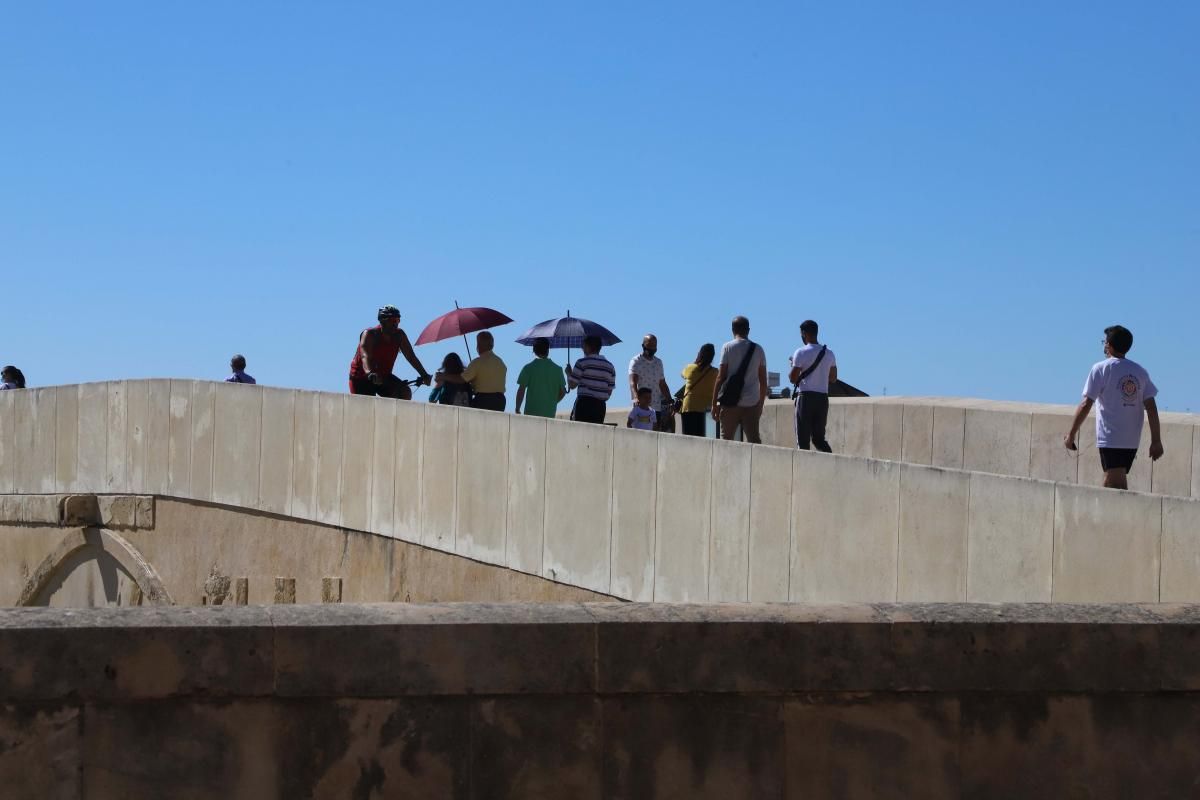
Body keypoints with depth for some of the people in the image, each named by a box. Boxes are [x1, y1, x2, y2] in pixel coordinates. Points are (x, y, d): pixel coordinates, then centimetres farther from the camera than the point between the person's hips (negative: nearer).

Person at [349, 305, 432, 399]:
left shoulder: (399, 335, -8)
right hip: (361, 378, -4)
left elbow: (411, 357, -10)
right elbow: (365, 356, -37)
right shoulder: (369, 334, -22)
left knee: (405, 393, -21)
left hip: (383, 377, 4)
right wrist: (370, 374, -57)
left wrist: (424, 375, -23)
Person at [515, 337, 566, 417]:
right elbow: (563, 391, 8)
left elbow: (521, 390, -7)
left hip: (532, 411, -3)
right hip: (550, 413, 3)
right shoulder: (557, 369, 3)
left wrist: (517, 408, 4)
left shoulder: (528, 368, -6)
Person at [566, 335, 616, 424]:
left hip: (584, 403, -5)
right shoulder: (609, 366, 11)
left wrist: (568, 373, 14)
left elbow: (572, 385, -4)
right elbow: (610, 391, 12)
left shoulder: (582, 363, -5)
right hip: (600, 406, 5)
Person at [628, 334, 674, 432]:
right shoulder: (636, 361, -3)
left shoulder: (658, 362, 17)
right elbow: (633, 382, -18)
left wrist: (670, 402, 13)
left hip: (657, 406, 5)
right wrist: (636, 398, -35)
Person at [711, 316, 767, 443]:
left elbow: (721, 377, -6)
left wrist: (714, 403, -3)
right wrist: (761, 404, 17)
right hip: (751, 404, 2)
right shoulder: (758, 350, 8)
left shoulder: (728, 347, -1)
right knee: (754, 440, 3)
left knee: (726, 439, 3)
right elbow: (763, 381, 8)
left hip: (730, 403, -2)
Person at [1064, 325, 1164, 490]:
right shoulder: (1140, 371, 11)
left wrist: (1070, 435, -5)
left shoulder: (1101, 368, -4)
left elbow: (1085, 405, -10)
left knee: (1117, 486, -11)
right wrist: (1156, 441, 8)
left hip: (1110, 439, -6)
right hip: (1133, 441, 6)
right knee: (1110, 484, 18)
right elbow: (1151, 408, 6)